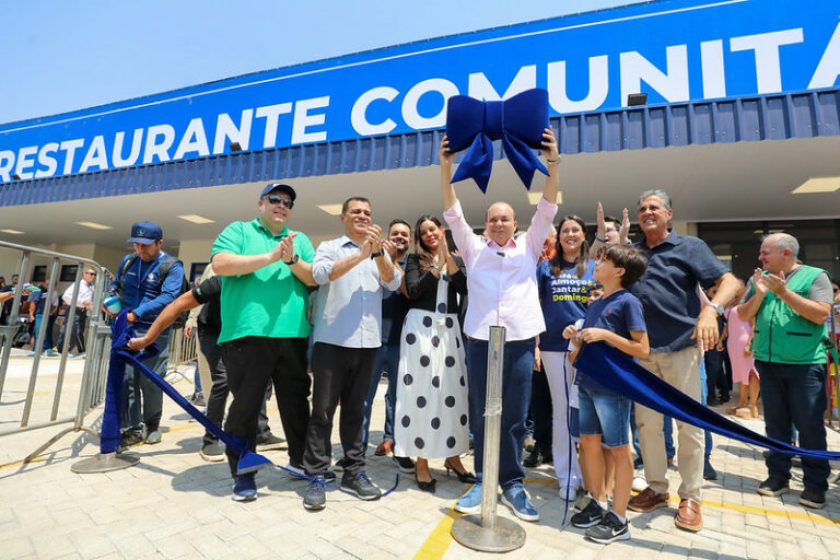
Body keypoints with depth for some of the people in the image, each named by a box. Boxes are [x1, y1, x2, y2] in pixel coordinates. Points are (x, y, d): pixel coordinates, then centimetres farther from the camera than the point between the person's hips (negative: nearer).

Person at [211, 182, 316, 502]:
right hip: (247, 334, -3)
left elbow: (315, 279, 6)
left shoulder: (301, 240, 17)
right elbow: (220, 264, -9)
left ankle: (301, 463, 30)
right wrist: (269, 257, -13)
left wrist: (292, 260, -11)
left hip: (293, 336, 3)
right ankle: (243, 474, 22)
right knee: (245, 406, 5)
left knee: (297, 404, 13)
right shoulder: (238, 230, 9)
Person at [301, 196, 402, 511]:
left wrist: (377, 252, -17)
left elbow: (393, 282, -2)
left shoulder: (380, 253, 14)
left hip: (367, 342, 3)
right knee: (323, 410, 1)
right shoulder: (329, 247, 5)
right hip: (331, 339, -3)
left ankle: (354, 472, 22)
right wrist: (361, 254, -20)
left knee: (355, 410, 12)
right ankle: (316, 477, 12)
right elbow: (320, 274, -14)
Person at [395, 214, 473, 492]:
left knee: (453, 389, 5)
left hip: (449, 328, 3)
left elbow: (465, 288, -4)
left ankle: (452, 457, 21)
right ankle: (421, 461, 9)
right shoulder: (415, 259, 6)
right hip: (420, 327, -3)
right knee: (421, 390, -1)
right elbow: (413, 291, -9)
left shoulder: (456, 259, 14)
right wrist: (437, 265, -10)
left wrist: (447, 257, -9)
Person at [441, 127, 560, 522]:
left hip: (520, 341, 0)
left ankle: (512, 484, 21)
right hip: (480, 339, 0)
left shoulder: (529, 246, 12)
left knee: (515, 417, 7)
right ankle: (484, 481, 21)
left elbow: (547, 209, 2)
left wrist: (553, 163, -10)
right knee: (481, 415, 7)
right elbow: (453, 213, 3)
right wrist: (446, 168, -8)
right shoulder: (473, 248, 11)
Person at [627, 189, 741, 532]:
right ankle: (656, 488, 26)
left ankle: (690, 497, 21)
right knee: (646, 422, 10)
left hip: (681, 347, -3)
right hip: (642, 350, 4)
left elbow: (729, 282, -8)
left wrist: (711, 309, -26)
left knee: (689, 424, 5)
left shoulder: (689, 246, 1)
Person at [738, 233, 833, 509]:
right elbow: (743, 315, 5)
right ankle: (777, 475, 22)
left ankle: (816, 483, 16)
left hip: (805, 364, -4)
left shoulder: (815, 276, -3)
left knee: (810, 425, 4)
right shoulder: (759, 279, 9)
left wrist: (784, 292, -19)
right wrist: (759, 294, -9)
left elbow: (820, 315, -14)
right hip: (768, 362, 4)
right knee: (776, 423, 11)